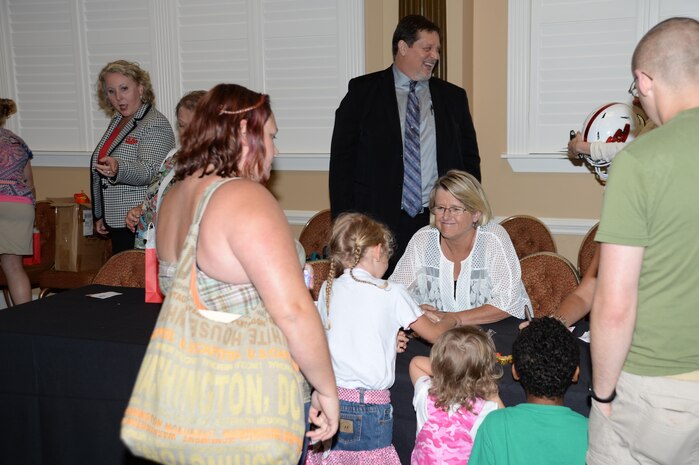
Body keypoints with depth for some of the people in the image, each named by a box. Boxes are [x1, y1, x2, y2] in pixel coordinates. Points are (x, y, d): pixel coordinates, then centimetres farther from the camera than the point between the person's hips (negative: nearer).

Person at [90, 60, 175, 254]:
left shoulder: (156, 125, -11)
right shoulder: (117, 122, 16)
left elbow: (149, 171, -26)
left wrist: (117, 168, -45)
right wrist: (100, 215, 24)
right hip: (117, 222, 8)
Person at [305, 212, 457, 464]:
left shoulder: (328, 289, 3)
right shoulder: (390, 293, -7)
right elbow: (435, 334, 5)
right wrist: (451, 321, 26)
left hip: (330, 398, 4)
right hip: (370, 407, -4)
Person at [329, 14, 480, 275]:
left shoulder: (453, 97, 14)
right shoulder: (362, 92, 5)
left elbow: (469, 159, 16)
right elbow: (342, 161, 3)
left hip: (439, 221, 2)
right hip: (379, 222, -2)